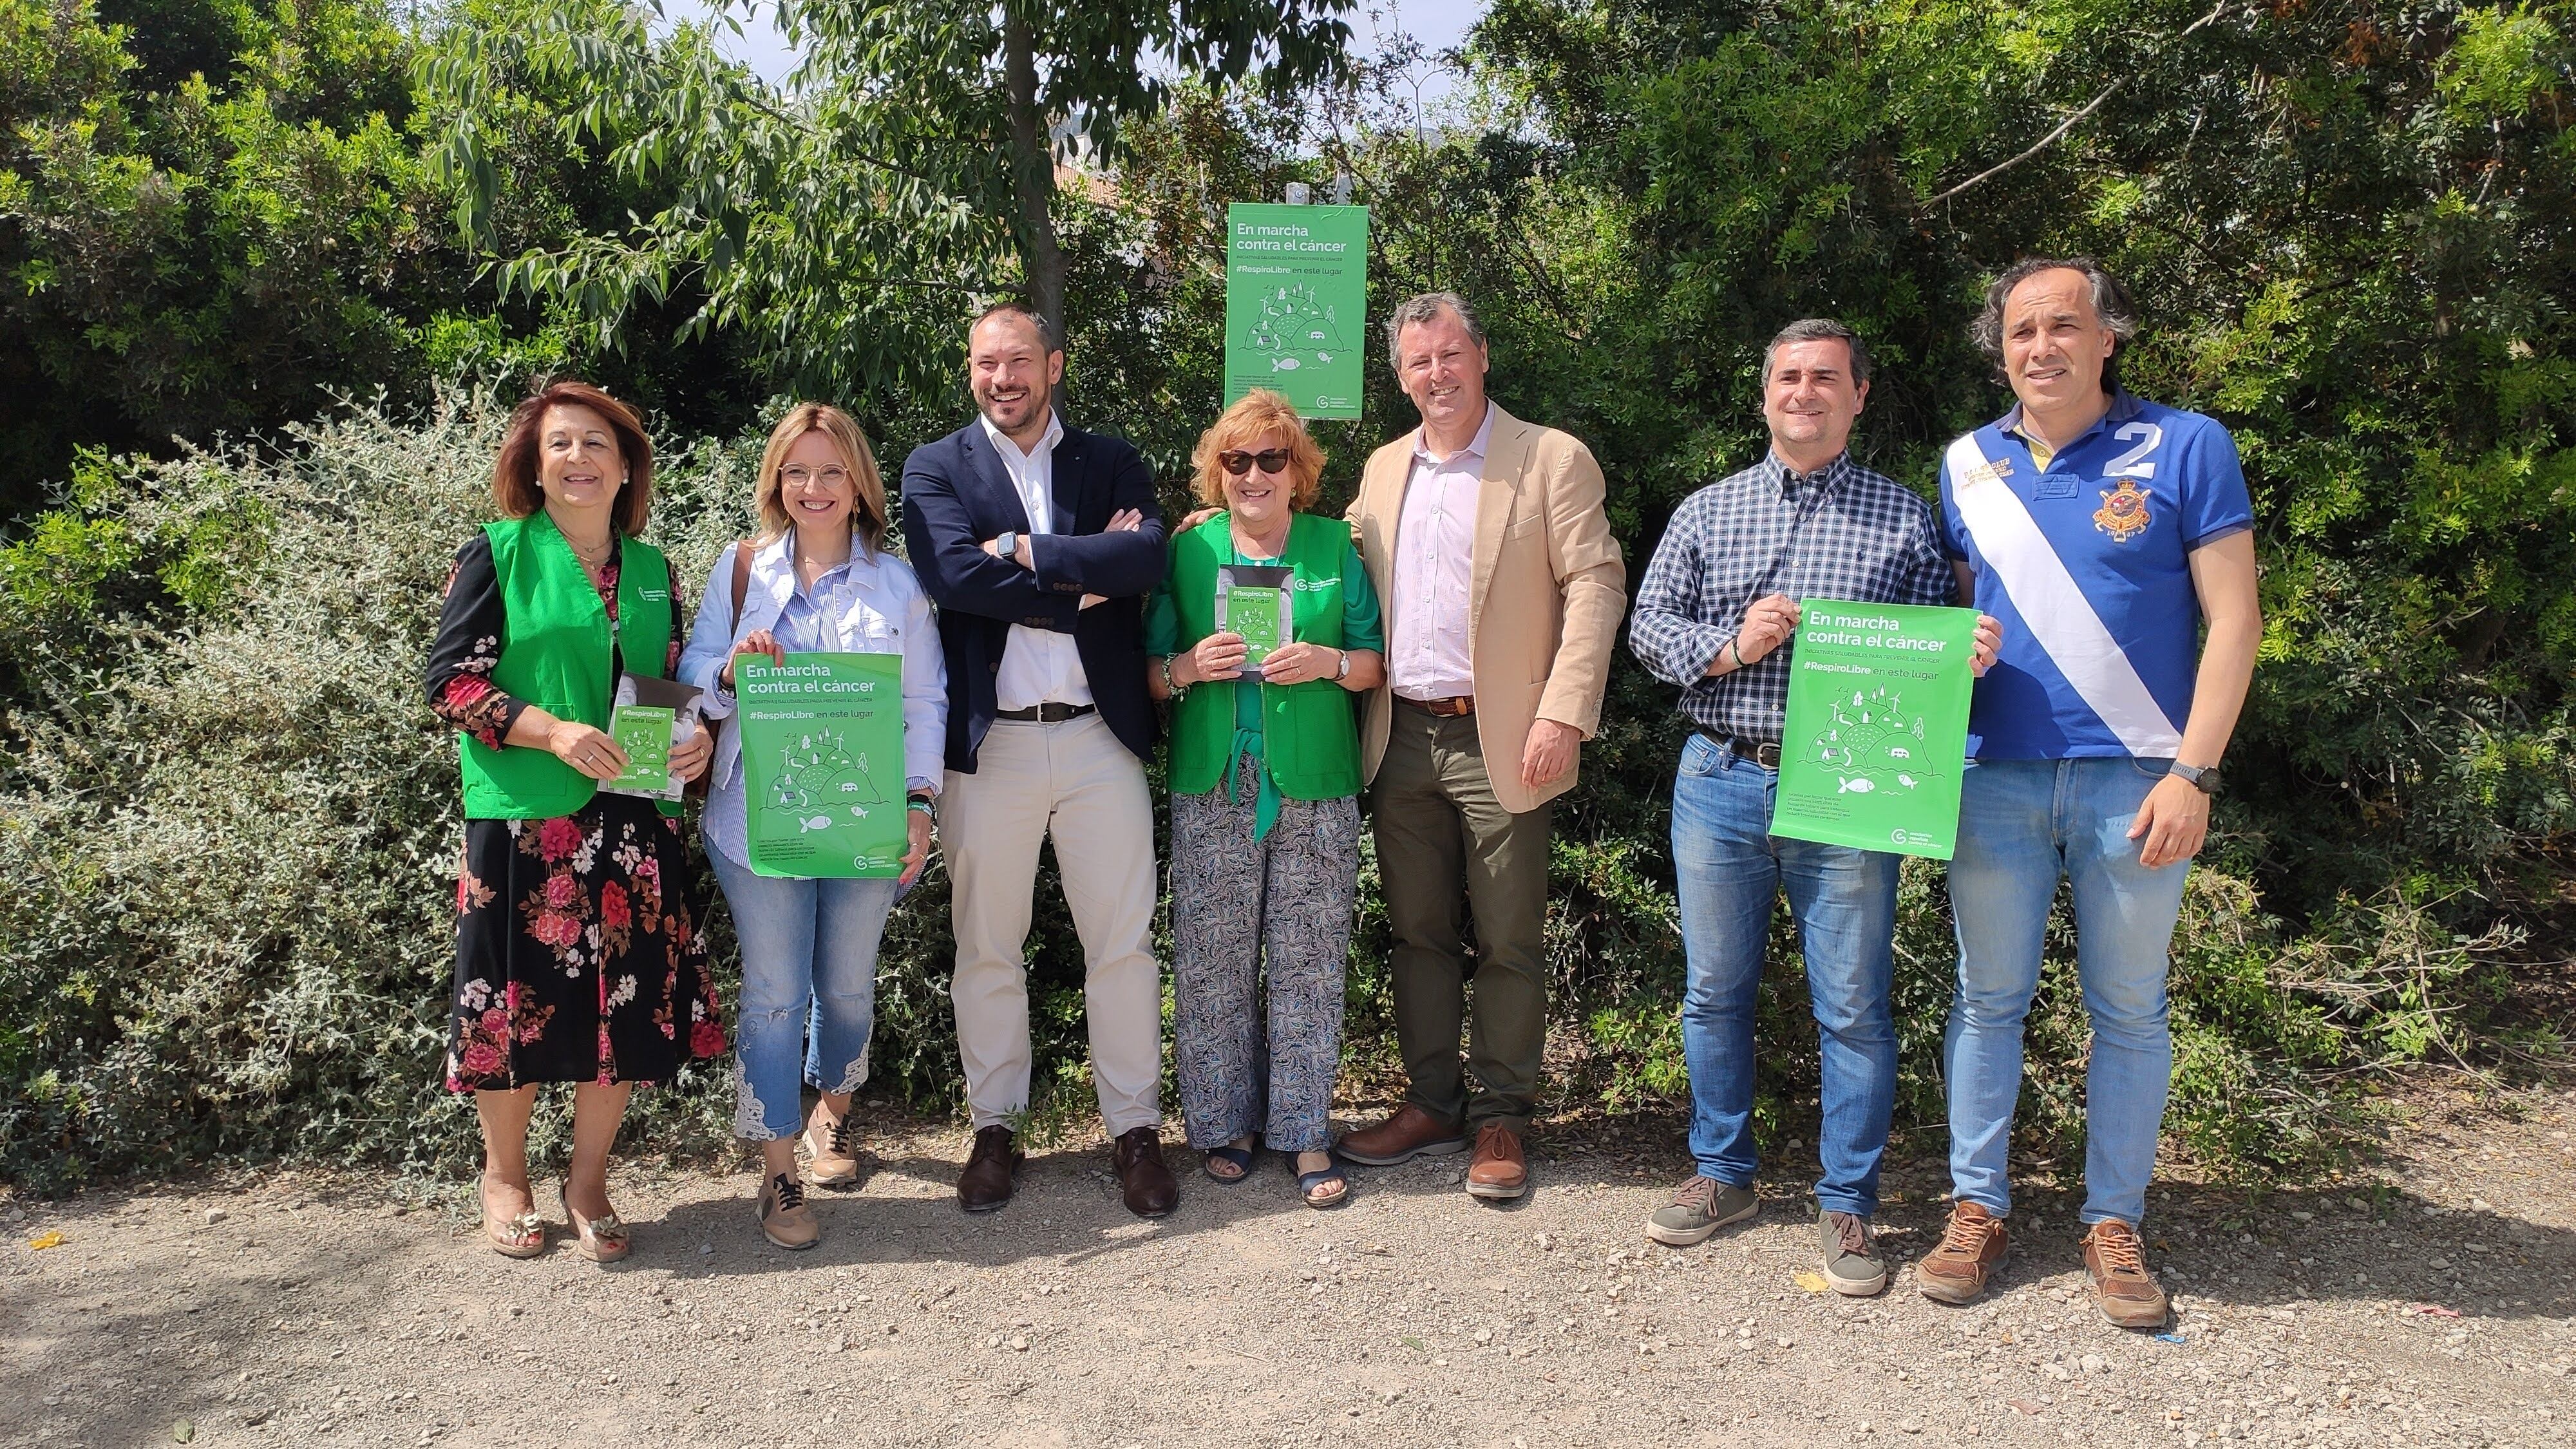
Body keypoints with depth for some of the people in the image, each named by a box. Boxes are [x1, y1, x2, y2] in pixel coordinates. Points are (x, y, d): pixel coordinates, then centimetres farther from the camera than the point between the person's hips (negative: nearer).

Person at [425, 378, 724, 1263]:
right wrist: (554, 732, -18)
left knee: (628, 999, 4)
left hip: (633, 819, 4)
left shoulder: (651, 570, 13)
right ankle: (504, 1175, 25)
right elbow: (449, 678, -6)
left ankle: (587, 1182, 21)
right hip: (525, 814, -4)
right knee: (518, 993, 3)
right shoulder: (498, 555, 0)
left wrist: (697, 740, -3)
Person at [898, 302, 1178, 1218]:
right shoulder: (936, 469, 5)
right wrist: (1086, 581, -13)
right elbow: (954, 575, -14)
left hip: (1101, 736, 1)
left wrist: (1027, 551, -14)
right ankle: (994, 1129, 24)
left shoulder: (1110, 463, 10)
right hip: (990, 739, -1)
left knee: (1123, 943, 6)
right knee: (986, 949, 9)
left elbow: (1149, 559, -10)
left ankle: (1136, 1128, 19)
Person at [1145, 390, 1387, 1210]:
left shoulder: (1336, 547, 9)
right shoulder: (1188, 551, 9)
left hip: (1315, 789, 0)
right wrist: (1187, 667, -10)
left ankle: (1307, 1136, 11)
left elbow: (1378, 663, 9)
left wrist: (1329, 663, -11)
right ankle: (1223, 1124, 17)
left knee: (1309, 965, 1)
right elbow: (1149, 672, 10)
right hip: (1213, 788, 1)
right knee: (1213, 964, 2)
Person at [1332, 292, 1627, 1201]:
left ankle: (1501, 1121, 15)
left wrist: (1563, 714, -16)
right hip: (1402, 741, 5)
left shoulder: (1553, 460, -2)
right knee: (1417, 933, 12)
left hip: (1499, 741, -5)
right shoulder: (1383, 470, 14)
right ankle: (1432, 1105, 24)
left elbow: (1595, 585, -8)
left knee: (1509, 943, 2)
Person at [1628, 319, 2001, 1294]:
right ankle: (1723, 1173, 28)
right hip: (1720, 783, 2)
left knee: (1854, 1008, 2)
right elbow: (1647, 625, 8)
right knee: (1715, 992, 11)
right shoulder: (1708, 511, 11)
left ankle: (1848, 1205, 16)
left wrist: (1971, 655, -15)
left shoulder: (1903, 517, 7)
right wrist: (1729, 648, -9)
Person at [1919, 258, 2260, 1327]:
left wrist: (2193, 772, -11)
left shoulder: (2185, 449, -1)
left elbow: (2233, 620, -4)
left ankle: (2114, 1224, 19)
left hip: (2135, 784, -2)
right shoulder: (1967, 465, 9)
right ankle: (1976, 1209, 19)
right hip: (1995, 778, 3)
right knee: (1988, 998, 8)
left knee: (2130, 1009, 7)